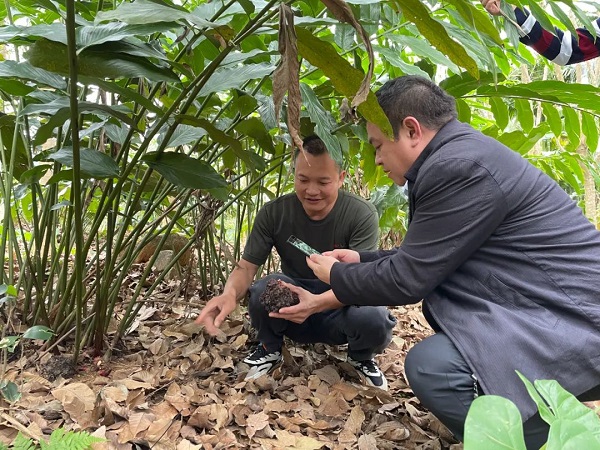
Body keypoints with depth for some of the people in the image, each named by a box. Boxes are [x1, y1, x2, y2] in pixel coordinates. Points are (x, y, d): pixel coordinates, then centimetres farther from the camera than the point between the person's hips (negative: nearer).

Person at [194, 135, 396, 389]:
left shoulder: (362, 215, -19)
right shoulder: (274, 213, -13)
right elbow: (246, 267, -11)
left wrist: (317, 302, -46)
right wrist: (230, 293, -37)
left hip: (341, 309, -1)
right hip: (291, 314, 1)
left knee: (374, 319, -34)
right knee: (266, 287, -31)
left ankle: (360, 358, 4)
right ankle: (270, 350, 3)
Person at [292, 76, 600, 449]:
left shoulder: (458, 166, -20)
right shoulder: (458, 154, 12)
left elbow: (407, 280, -16)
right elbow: (423, 261, 19)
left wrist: (336, 276, 1)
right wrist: (361, 261, 20)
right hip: (555, 306, 11)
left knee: (429, 364, -24)